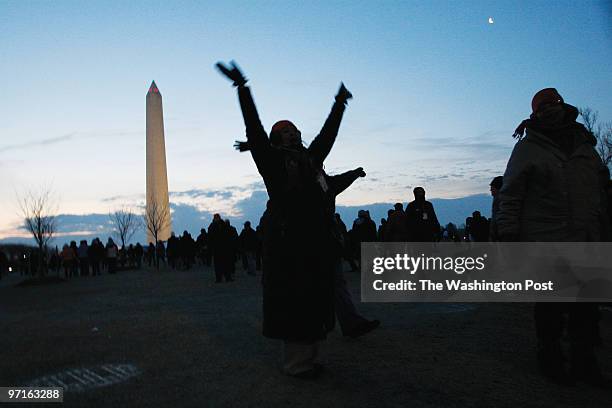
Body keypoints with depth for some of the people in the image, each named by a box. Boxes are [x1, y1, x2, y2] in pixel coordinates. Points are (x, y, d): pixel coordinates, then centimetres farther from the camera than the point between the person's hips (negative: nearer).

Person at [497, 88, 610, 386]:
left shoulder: (585, 145, 16)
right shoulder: (528, 148, 0)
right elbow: (510, 196, -4)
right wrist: (508, 234, -11)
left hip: (586, 242, 5)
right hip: (545, 243, -5)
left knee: (587, 307, 8)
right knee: (551, 306, 4)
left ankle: (584, 361, 23)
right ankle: (550, 359, 21)